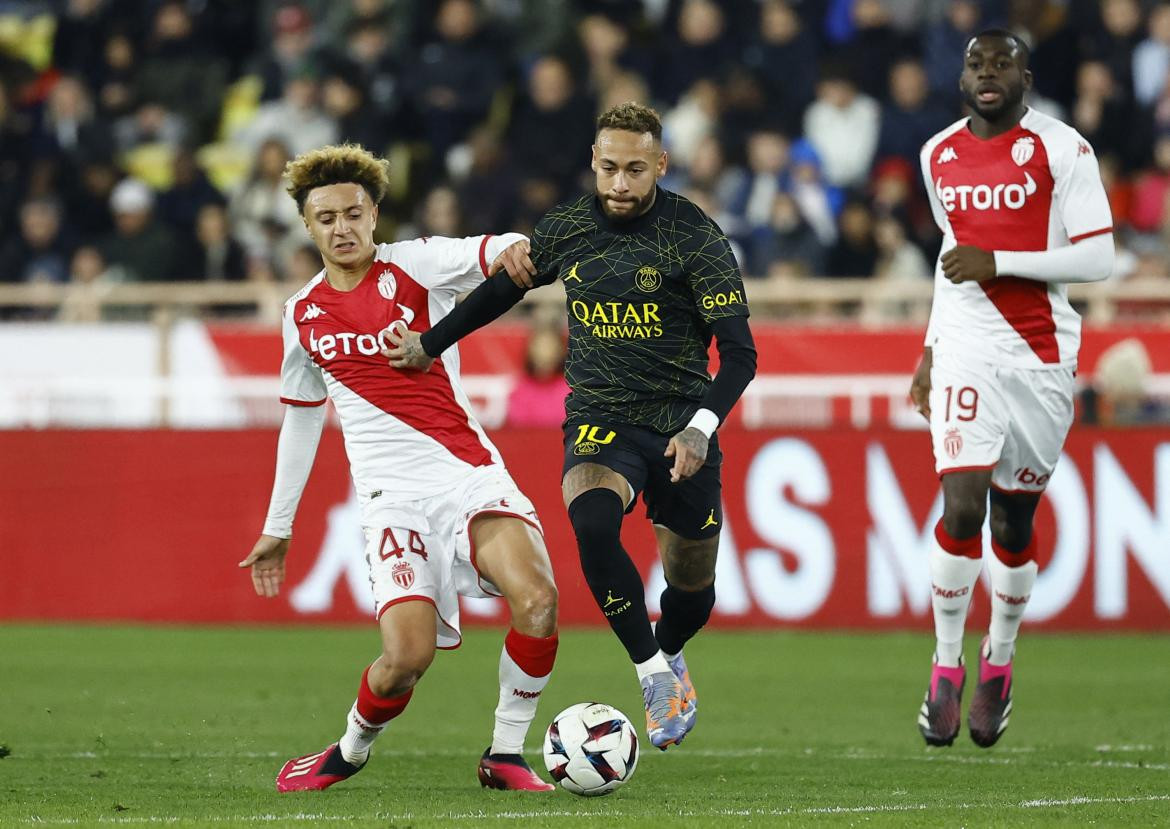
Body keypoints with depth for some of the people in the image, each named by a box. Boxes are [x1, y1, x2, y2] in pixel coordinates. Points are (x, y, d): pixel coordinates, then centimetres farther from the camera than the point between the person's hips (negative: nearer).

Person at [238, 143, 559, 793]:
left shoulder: (413, 266, 1)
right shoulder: (303, 314, 11)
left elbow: (487, 254, -17)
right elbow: (301, 418, 24)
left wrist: (514, 249, -42)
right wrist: (277, 528, 27)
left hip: (469, 472, -1)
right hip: (393, 494, 1)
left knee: (537, 599, -26)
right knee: (407, 655, -18)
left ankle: (504, 755, -7)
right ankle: (350, 752, 12)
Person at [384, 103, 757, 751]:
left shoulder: (695, 237, -10)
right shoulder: (566, 230, 1)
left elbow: (739, 352, -12)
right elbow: (504, 287, 20)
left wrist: (702, 427, -27)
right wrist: (429, 344, 19)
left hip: (681, 432, -1)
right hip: (599, 422, 1)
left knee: (691, 588, 8)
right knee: (591, 522, -32)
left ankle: (668, 655, 46)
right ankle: (654, 677, -20)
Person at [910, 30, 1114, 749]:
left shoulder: (1061, 149, -6)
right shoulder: (939, 156, 9)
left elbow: (1097, 259, -10)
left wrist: (998, 264, -16)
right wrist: (932, 347, 23)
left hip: (1043, 358, -2)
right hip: (966, 357, 2)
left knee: (1015, 522, 6)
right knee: (962, 506, -14)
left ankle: (999, 663, 26)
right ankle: (947, 667, -2)